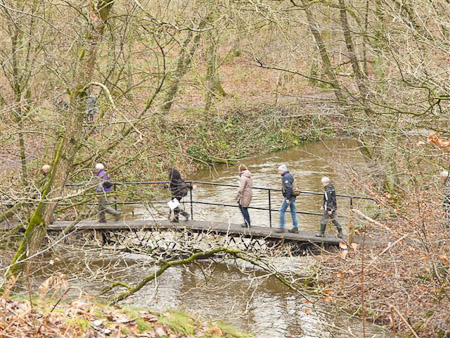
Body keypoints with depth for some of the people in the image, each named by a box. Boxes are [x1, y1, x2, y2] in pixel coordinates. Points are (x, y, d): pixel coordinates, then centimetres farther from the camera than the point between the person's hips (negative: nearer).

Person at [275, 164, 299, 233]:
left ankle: (281, 228, -1)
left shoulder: (286, 177, -16)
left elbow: (289, 188, -23)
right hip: (293, 196, 10)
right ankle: (295, 228, 12)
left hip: (288, 196, -10)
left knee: (282, 211, -3)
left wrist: (287, 198, -23)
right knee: (293, 211, 10)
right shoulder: (289, 175, 15)